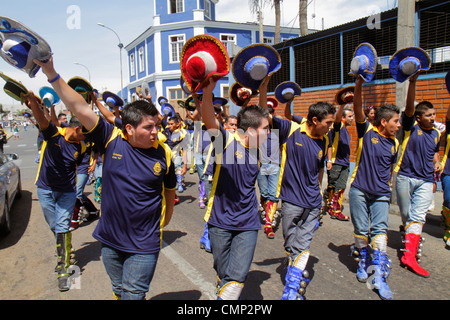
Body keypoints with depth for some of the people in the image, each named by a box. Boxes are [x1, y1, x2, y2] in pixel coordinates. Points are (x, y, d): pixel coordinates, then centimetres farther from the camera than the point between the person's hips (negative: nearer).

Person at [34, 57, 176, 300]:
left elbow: (169, 192, 4)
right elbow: (80, 108, -11)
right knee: (119, 291, 22)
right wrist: (51, 74, -15)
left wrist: (162, 224, 12)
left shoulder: (163, 153, -9)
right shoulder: (111, 140, -8)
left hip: (144, 244, -2)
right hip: (109, 239, 3)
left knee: (133, 295, 4)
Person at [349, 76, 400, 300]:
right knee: (360, 229, 4)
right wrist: (359, 84, -29)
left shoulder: (394, 144, 11)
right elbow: (358, 109, -17)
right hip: (359, 190, -3)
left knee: (380, 229, -7)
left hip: (381, 194, 3)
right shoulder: (367, 131, -2)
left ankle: (380, 275, -6)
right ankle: (363, 261, 28)